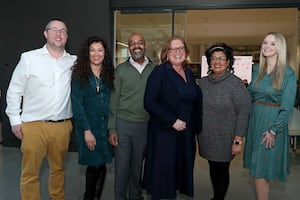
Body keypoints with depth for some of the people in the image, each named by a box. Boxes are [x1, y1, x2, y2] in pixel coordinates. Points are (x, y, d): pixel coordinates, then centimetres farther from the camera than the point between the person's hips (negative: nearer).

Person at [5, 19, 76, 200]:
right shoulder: (29, 58, -1)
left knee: (58, 168, 17)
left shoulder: (74, 62, 5)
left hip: (63, 125, 3)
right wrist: (15, 120, -1)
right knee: (30, 173, 5)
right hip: (34, 125, -2)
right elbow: (14, 91, 2)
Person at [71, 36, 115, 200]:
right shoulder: (79, 74, -3)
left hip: (106, 126, 3)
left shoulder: (109, 74, 7)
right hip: (88, 126, -3)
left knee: (100, 166, 5)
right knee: (95, 166, -2)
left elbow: (112, 102, 6)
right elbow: (76, 104, -6)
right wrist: (87, 130, -11)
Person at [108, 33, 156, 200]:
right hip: (122, 124, -1)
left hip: (145, 125, 1)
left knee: (137, 165, 15)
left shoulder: (155, 69, 2)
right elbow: (114, 100, 0)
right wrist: (112, 128, -5)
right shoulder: (121, 70, -1)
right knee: (122, 165, 7)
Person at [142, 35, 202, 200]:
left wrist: (195, 125, 7)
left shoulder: (189, 73, 12)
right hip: (164, 133, -5)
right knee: (162, 172, 2)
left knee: (182, 171, 10)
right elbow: (149, 102, -14)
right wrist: (172, 121, -17)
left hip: (186, 133, 5)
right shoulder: (159, 72, -6)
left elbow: (196, 101, 20)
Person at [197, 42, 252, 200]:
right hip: (206, 137, 4)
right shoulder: (203, 82, 4)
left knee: (222, 170, 8)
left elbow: (244, 113, -12)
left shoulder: (236, 83, -10)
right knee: (212, 168, 16)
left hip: (225, 139, -4)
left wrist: (238, 140, -15)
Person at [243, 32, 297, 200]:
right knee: (257, 165, 12)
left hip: (274, 121, -5)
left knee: (262, 168, -1)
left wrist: (273, 130, -15)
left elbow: (287, 106, -12)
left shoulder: (288, 73, -9)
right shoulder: (257, 69, 7)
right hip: (255, 118, 5)